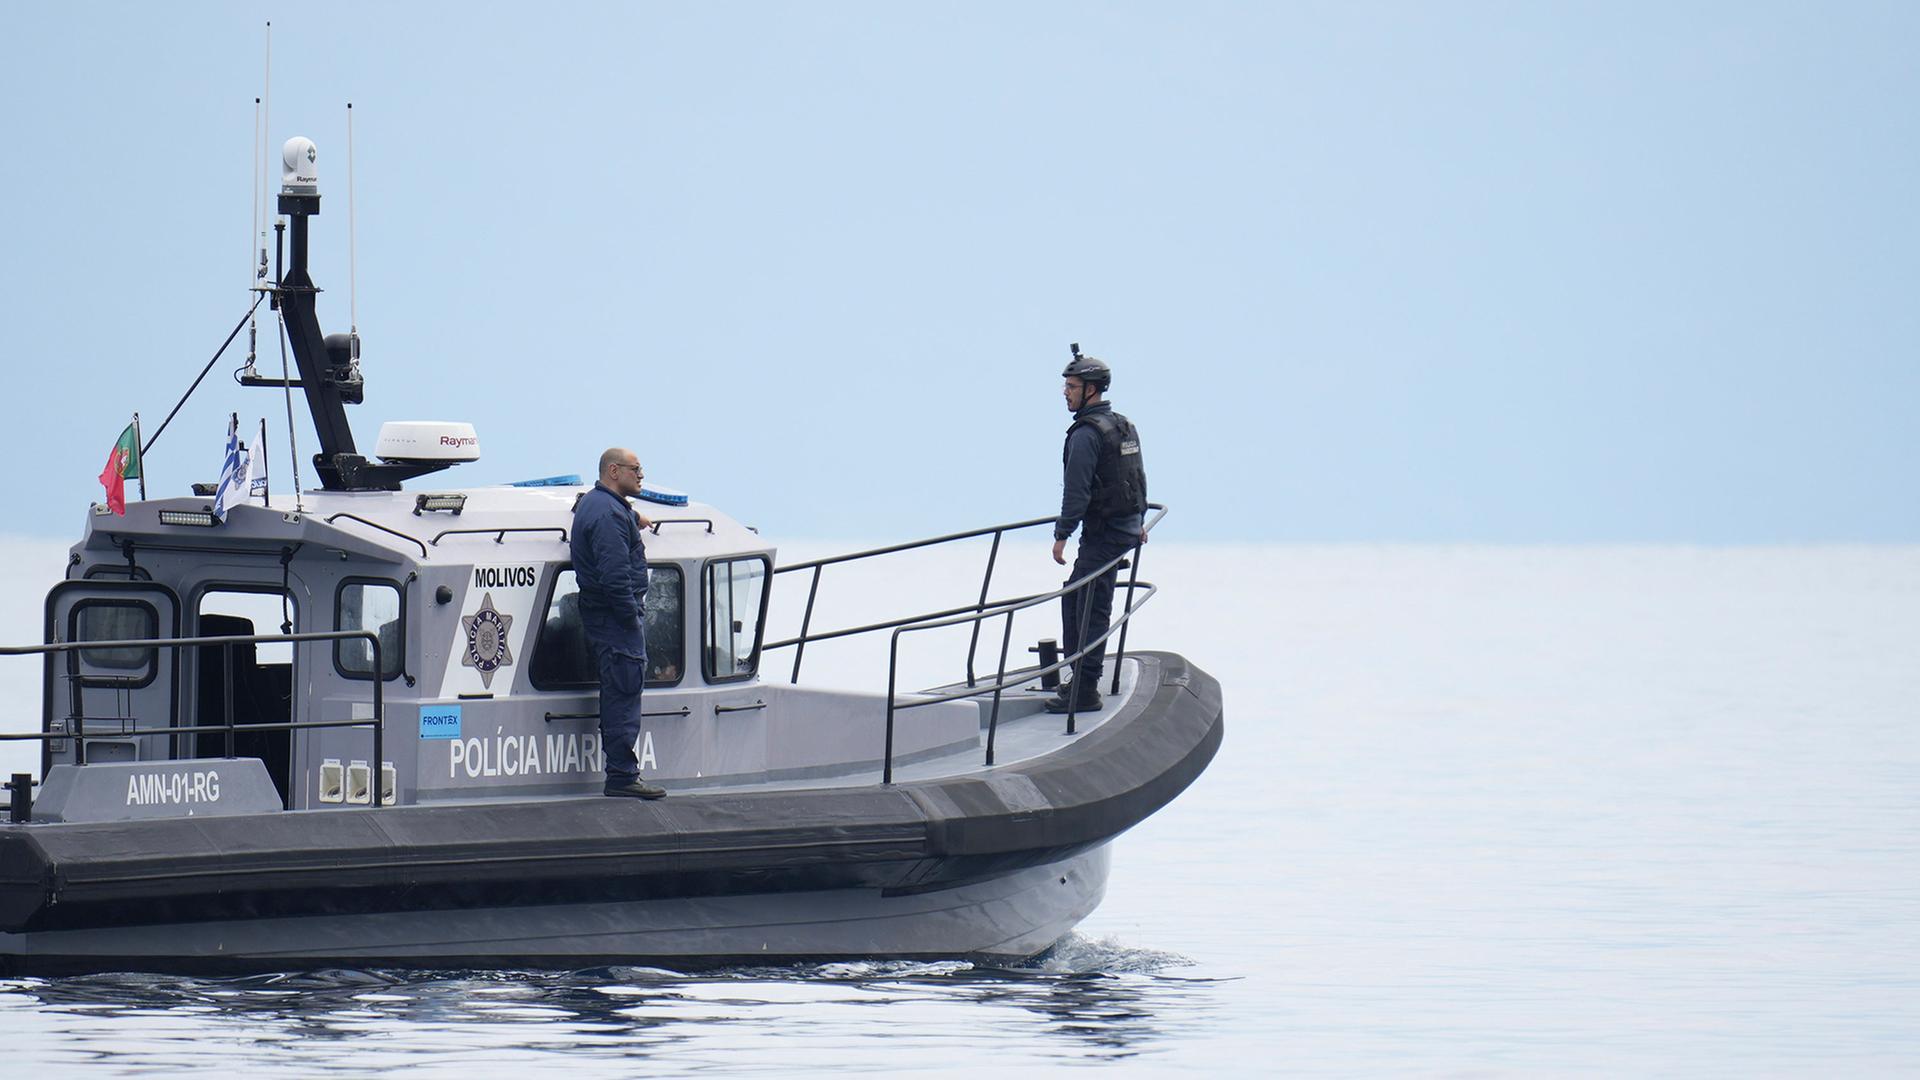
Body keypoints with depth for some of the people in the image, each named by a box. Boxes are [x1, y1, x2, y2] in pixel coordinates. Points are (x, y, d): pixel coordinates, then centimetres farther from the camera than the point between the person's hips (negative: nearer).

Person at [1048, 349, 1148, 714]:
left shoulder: (1087, 434, -17)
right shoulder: (1124, 427, 13)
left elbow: (1077, 490, -20)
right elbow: (1139, 477, 23)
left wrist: (1061, 536, -17)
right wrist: (1138, 520, 34)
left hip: (1104, 533, -10)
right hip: (1128, 526, 10)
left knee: (1092, 609, -8)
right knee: (1072, 598, 18)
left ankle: (1084, 692, -9)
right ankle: (1081, 676, 21)